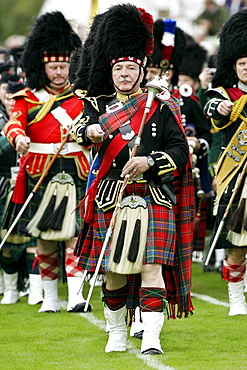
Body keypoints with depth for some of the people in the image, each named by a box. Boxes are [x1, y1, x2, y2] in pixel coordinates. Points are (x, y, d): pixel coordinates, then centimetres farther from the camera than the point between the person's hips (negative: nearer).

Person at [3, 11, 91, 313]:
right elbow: (13, 124, -10)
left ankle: (75, 295, -15)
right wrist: (18, 138, -33)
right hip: (40, 175, 1)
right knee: (44, 239, 5)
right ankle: (50, 297, 15)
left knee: (72, 234, -10)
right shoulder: (27, 99, 5)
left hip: (74, 174, 0)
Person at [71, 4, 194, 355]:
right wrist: (90, 131, -35)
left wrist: (149, 161, -16)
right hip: (111, 199, 2)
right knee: (112, 271, 7)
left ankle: (151, 338, -13)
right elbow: (80, 126, -11)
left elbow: (180, 150, 1)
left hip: (154, 198, -2)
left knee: (150, 266, -10)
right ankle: (117, 334, 26)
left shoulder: (161, 107, 7)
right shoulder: (100, 105, 9)